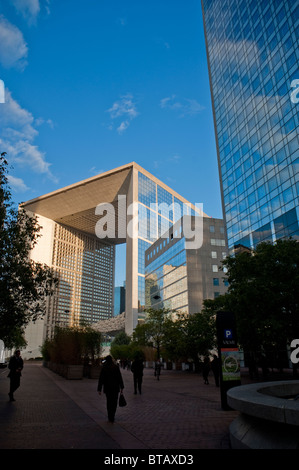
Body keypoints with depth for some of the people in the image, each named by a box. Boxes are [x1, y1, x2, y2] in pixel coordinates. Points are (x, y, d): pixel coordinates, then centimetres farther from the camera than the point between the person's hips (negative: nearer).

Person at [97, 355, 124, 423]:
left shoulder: (104, 368, -6)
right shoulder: (116, 367, -6)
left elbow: (101, 379, -5)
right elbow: (120, 377, -4)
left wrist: (99, 389, -1)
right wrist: (121, 387, 3)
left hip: (107, 388, 0)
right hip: (115, 387, 0)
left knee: (109, 402, 15)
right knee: (114, 402, 13)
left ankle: (110, 417, 16)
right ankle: (112, 416, 8)